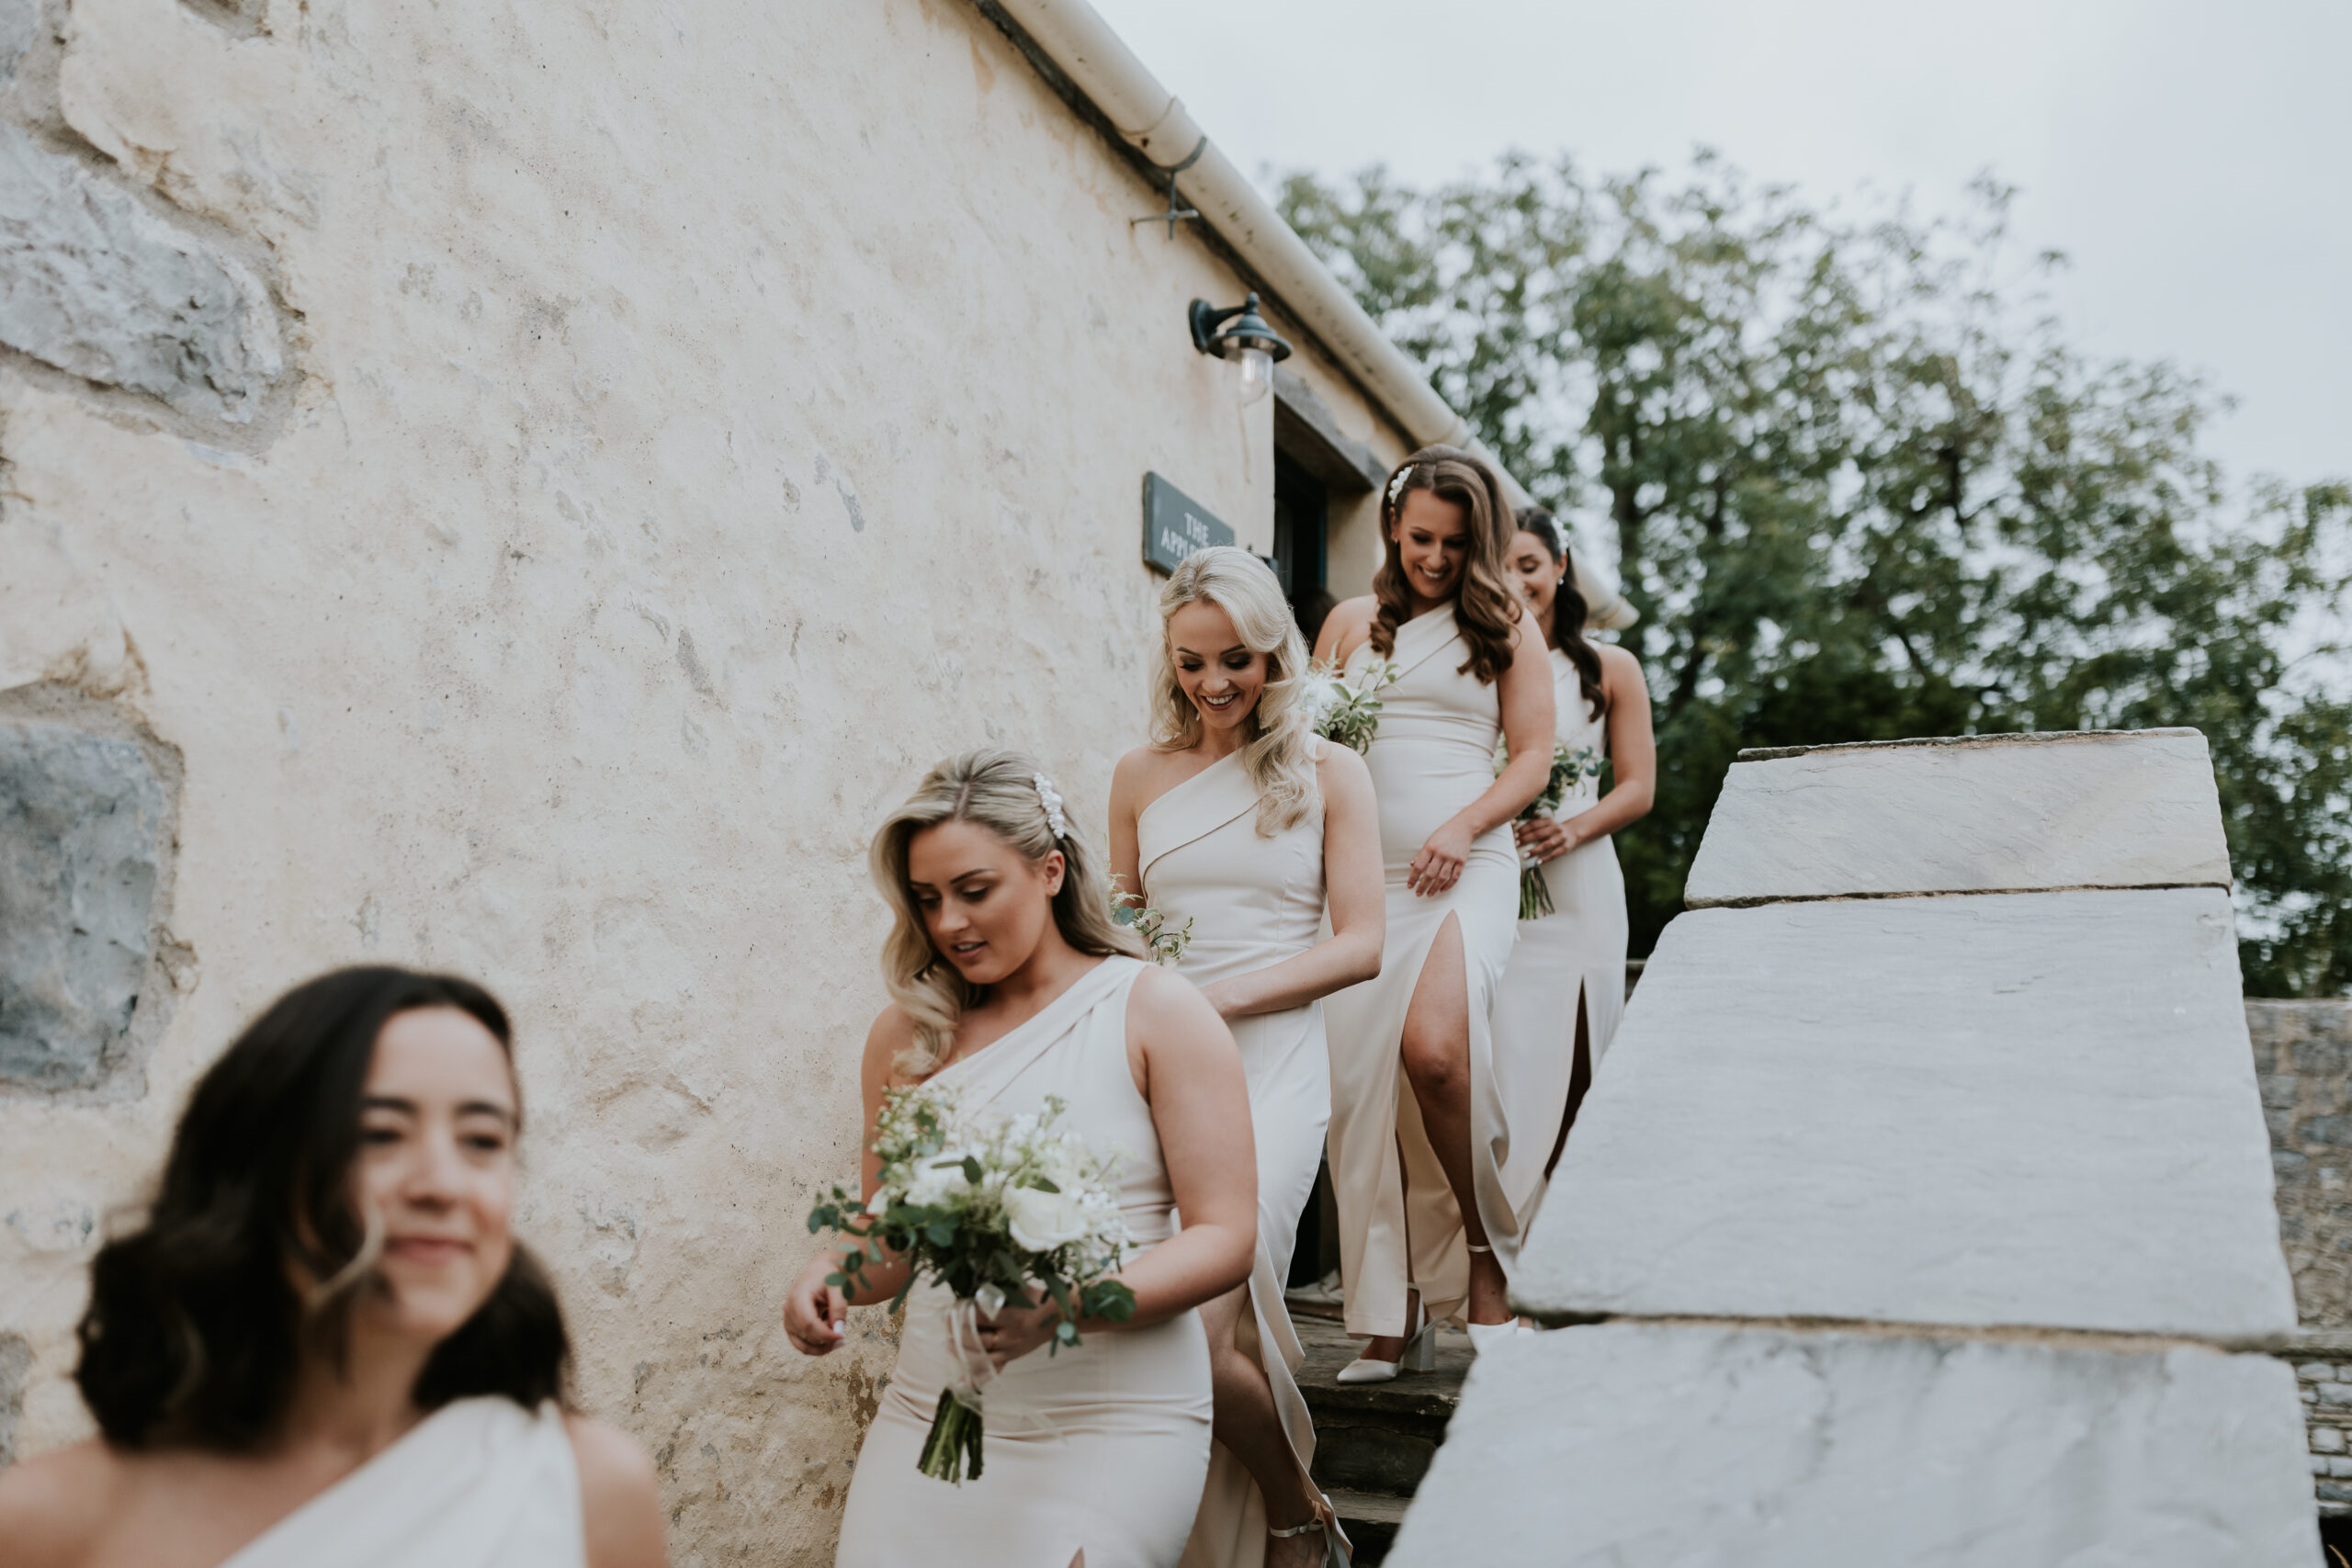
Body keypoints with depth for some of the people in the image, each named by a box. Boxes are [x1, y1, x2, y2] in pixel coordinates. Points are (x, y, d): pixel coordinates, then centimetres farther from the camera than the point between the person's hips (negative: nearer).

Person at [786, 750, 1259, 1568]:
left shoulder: (1156, 1011, -2)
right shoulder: (908, 1032, 8)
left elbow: (1225, 1239, -7)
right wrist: (830, 1275, -7)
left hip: (1111, 1416, -3)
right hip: (928, 1410, 4)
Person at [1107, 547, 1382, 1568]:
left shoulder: (1327, 773, 6)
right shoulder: (1143, 775, 14)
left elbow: (1359, 947, 0)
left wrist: (1216, 996, -11)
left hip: (1272, 1066, -3)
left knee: (1199, 1324, -15)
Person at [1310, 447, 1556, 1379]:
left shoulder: (1507, 627, 11)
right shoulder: (1351, 623, 18)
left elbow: (1532, 757, 6)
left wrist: (1464, 827, -10)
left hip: (1464, 870, -3)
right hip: (1362, 872, 3)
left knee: (1433, 1047, -27)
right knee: (1359, 1079, -3)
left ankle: (1484, 1256, -4)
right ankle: (1392, 1316, 9)